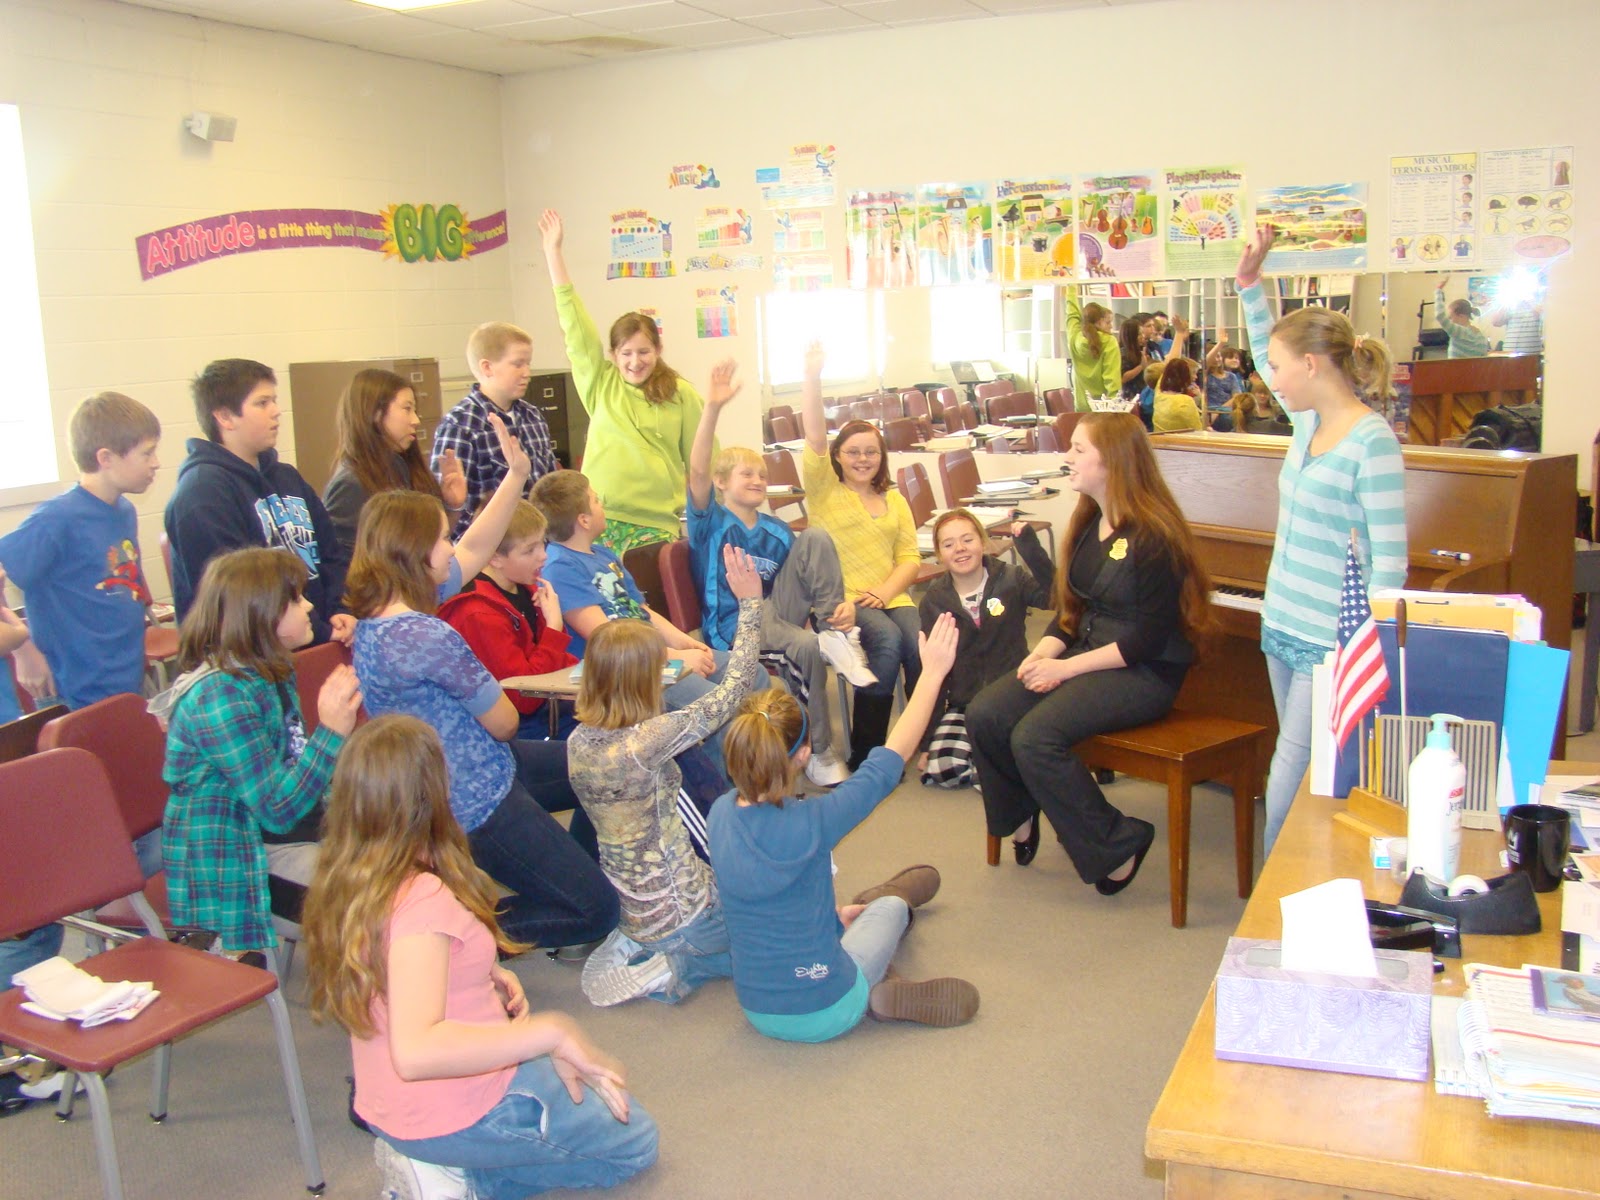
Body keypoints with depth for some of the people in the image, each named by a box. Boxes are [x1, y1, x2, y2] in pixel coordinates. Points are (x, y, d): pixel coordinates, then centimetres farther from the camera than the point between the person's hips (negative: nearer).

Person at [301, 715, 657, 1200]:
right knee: (634, 1143, 13)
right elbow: (415, 1050, -42)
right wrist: (551, 1031, -38)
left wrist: (486, 977, 1)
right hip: (456, 1116, -8)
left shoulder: (342, 886, -4)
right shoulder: (423, 900, -31)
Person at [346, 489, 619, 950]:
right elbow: (504, 723, -18)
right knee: (594, 912, -4)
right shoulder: (425, 635, -29)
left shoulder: (375, 612, 0)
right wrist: (498, 696, 5)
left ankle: (572, 864, 31)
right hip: (476, 807, -10)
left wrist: (516, 475, 6)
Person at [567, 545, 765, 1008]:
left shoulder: (578, 742, -7)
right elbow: (735, 688, -21)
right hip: (679, 914, -7)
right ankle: (679, 966, 1)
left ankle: (636, 949, 12)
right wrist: (750, 603, -15)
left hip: (627, 908, 7)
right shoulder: (646, 742, -29)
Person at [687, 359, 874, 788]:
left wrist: (840, 603, -14)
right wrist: (713, 408, -31)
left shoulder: (776, 531, 15)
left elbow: (813, 578, 10)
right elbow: (697, 470, -17)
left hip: (777, 609, 5)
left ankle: (837, 634, -21)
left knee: (815, 537, -13)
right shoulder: (711, 523, 1)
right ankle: (818, 752, -19)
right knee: (806, 648, -35)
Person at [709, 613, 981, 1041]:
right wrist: (933, 672, -8)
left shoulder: (721, 814, -12)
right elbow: (889, 761, -16)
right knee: (891, 906, 24)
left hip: (757, 1011, 5)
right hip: (824, 1014, -5)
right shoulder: (809, 823, -28)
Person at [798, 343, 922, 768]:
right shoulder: (824, 489, 9)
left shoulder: (894, 501, 21)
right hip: (841, 600, -4)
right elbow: (815, 439, -7)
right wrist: (812, 377, -18)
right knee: (887, 639, -32)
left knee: (919, 643, -27)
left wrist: (886, 591, -8)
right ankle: (864, 751, -21)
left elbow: (910, 557, 12)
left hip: (889, 597, 4)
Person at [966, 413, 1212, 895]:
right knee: (983, 714, -13)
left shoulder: (1154, 536, -16)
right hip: (1086, 654, 8)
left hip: (1144, 673, -8)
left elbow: (1149, 639, -19)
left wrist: (1066, 668, -19)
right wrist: (1042, 653, -6)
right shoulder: (1089, 524, 9)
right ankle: (1019, 816, 13)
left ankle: (1119, 845, -10)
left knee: (1034, 737, -28)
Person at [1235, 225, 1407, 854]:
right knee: (1297, 763, 13)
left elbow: (1390, 562, -17)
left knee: (1292, 772, -7)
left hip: (1332, 640, -8)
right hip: (1285, 625, 8)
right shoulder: (1309, 421, 7)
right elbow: (1266, 354, 26)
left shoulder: (1372, 442, -17)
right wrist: (1249, 282, 18)